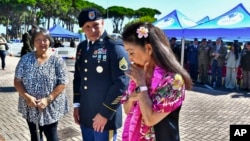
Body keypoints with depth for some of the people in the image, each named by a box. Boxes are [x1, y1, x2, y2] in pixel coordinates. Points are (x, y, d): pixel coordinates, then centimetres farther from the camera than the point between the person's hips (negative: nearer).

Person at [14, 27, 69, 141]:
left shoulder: (57, 60, -8)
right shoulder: (25, 59, -1)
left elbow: (62, 84, -10)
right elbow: (17, 81, 0)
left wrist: (48, 99, -19)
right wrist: (27, 96, -16)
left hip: (51, 108, -3)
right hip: (30, 108, 3)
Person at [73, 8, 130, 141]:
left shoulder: (114, 47, -13)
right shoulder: (82, 47, 8)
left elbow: (122, 83, -17)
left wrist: (106, 113, -16)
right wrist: (77, 104, 11)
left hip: (104, 117, -6)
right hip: (85, 116, 6)